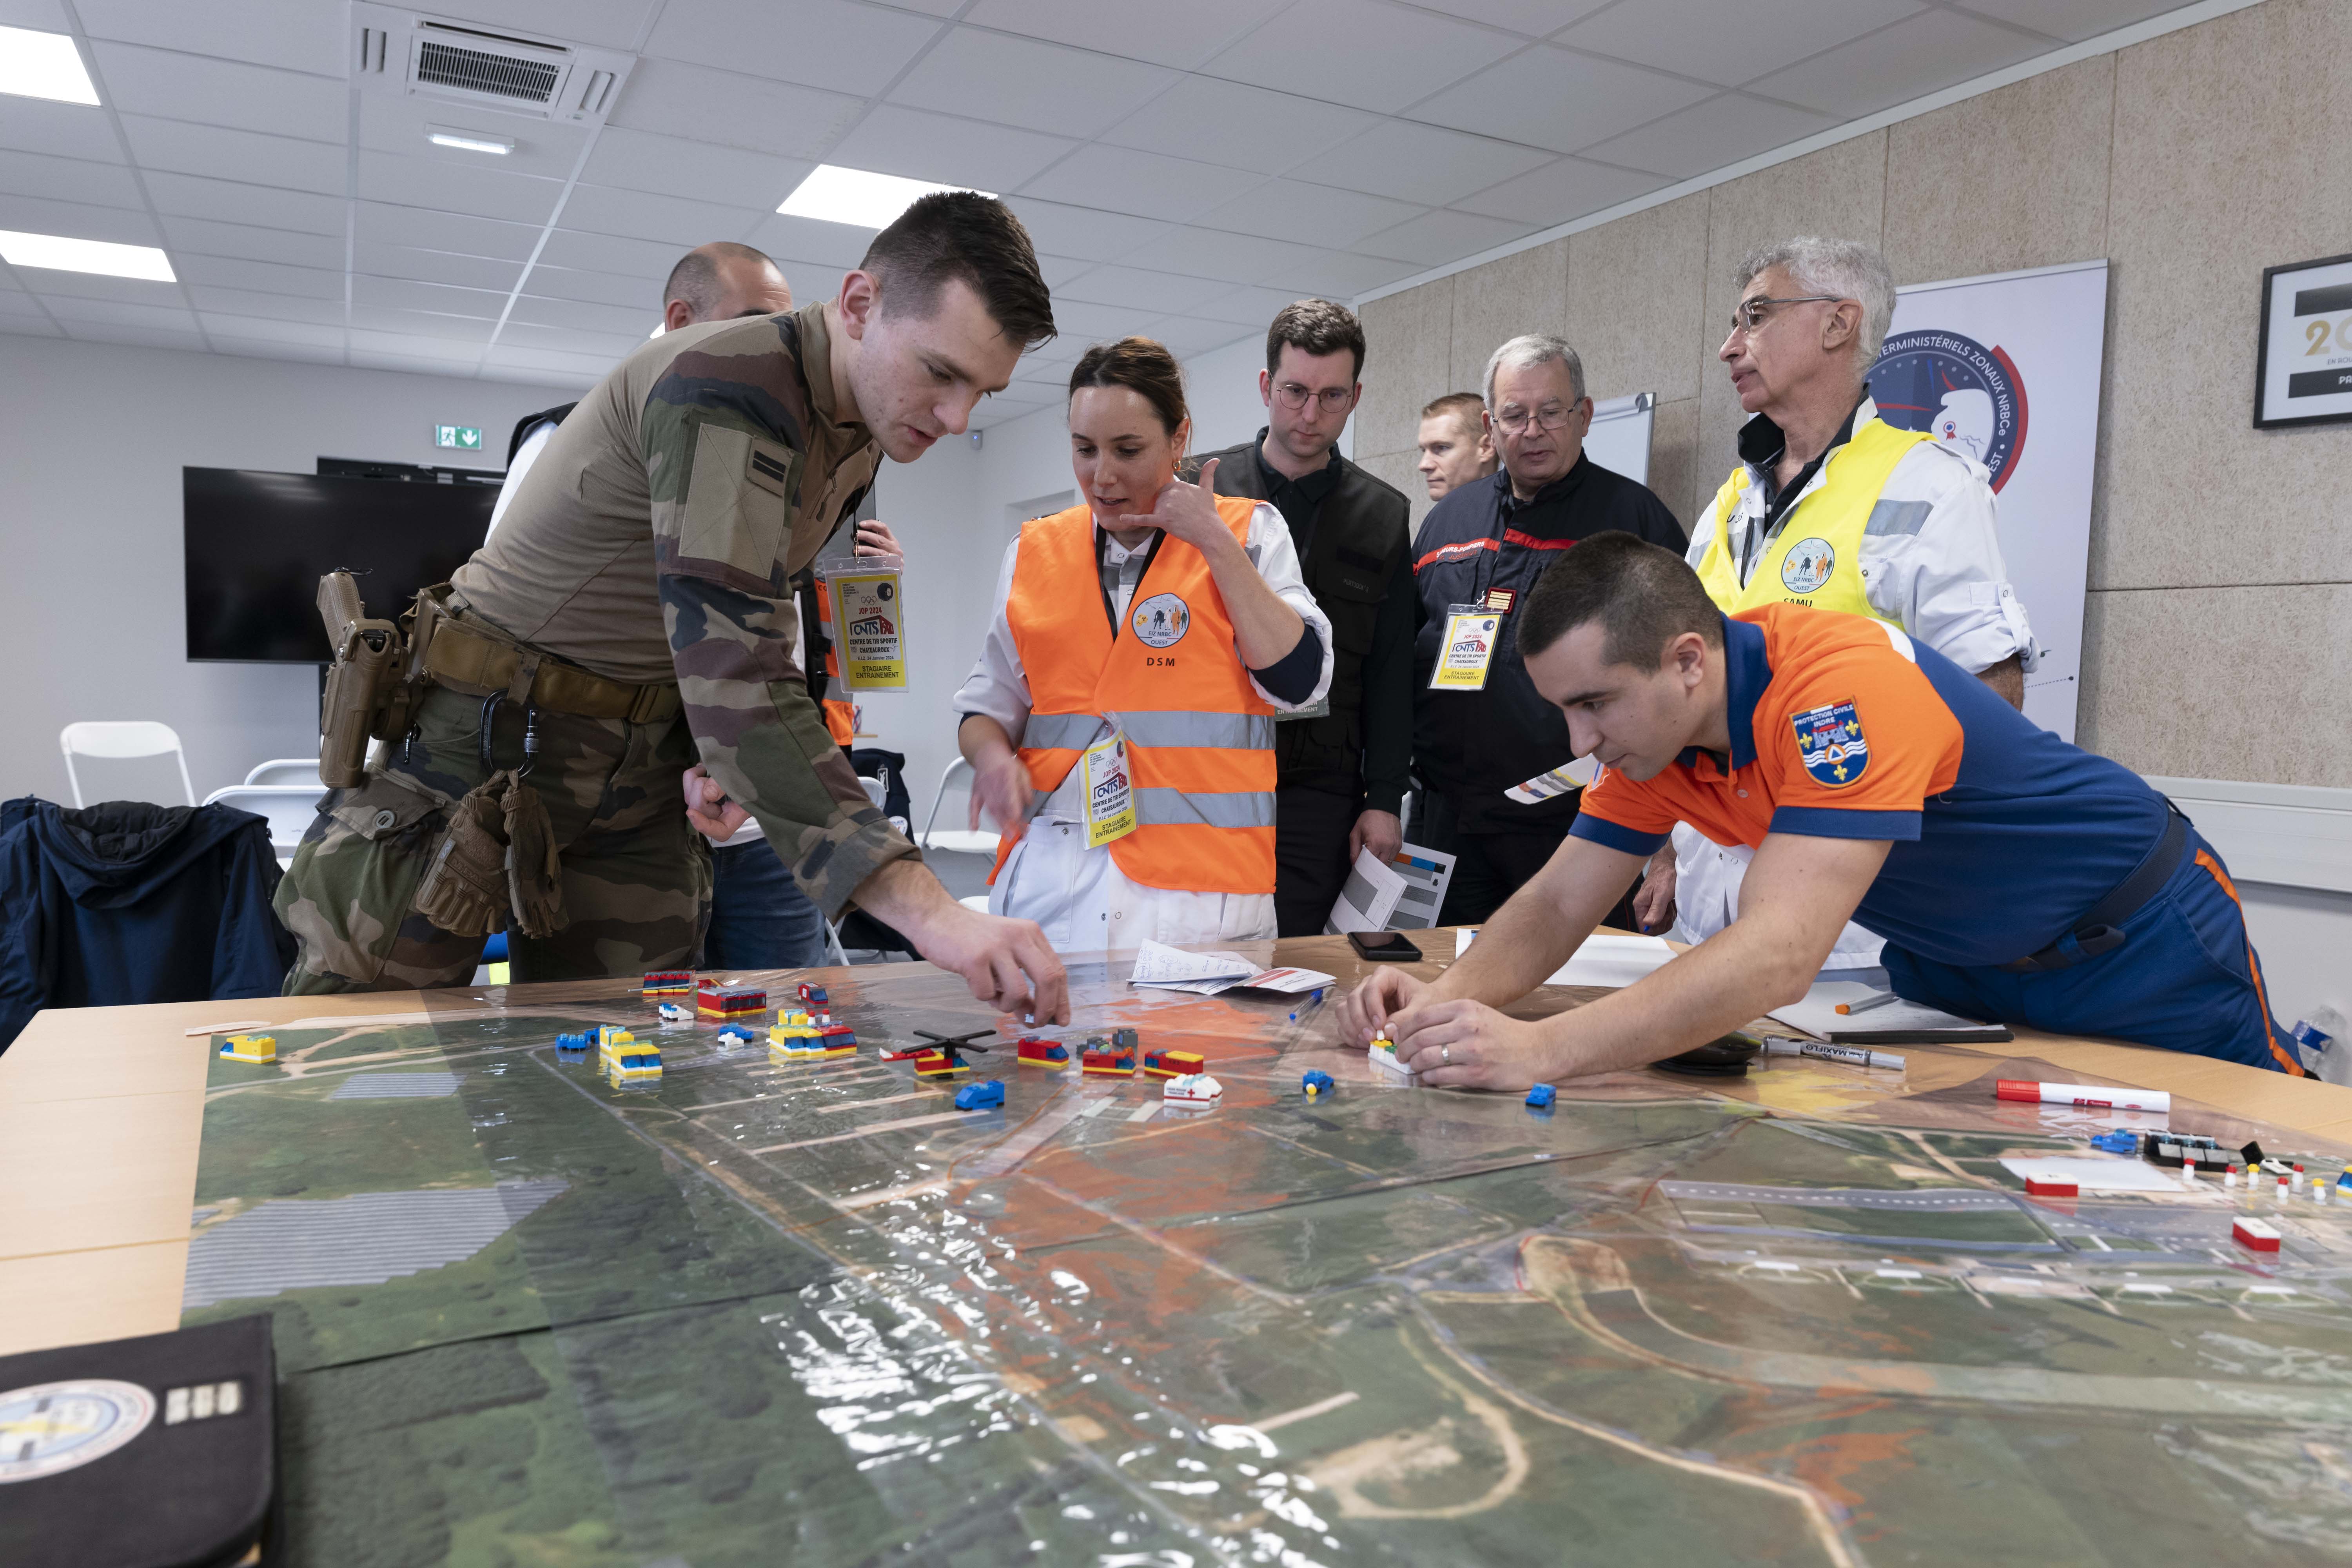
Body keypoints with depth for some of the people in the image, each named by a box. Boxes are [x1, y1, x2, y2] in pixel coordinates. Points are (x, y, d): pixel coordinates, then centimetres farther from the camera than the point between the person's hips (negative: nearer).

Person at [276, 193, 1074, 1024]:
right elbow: (735, 673, -38)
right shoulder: (725, 388, -26)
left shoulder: (860, 428, 3)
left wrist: (734, 752, -4)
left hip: (644, 768, 7)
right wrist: (927, 911, -45)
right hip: (489, 741, -7)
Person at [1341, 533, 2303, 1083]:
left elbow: (1779, 957, -46)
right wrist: (1447, 999, -31)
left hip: (2133, 950, -6)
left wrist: (1536, 1050, -54)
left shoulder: (1844, 687, -38)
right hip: (1948, 969, 7)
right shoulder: (1651, 728, -13)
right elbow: (1557, 904, -11)